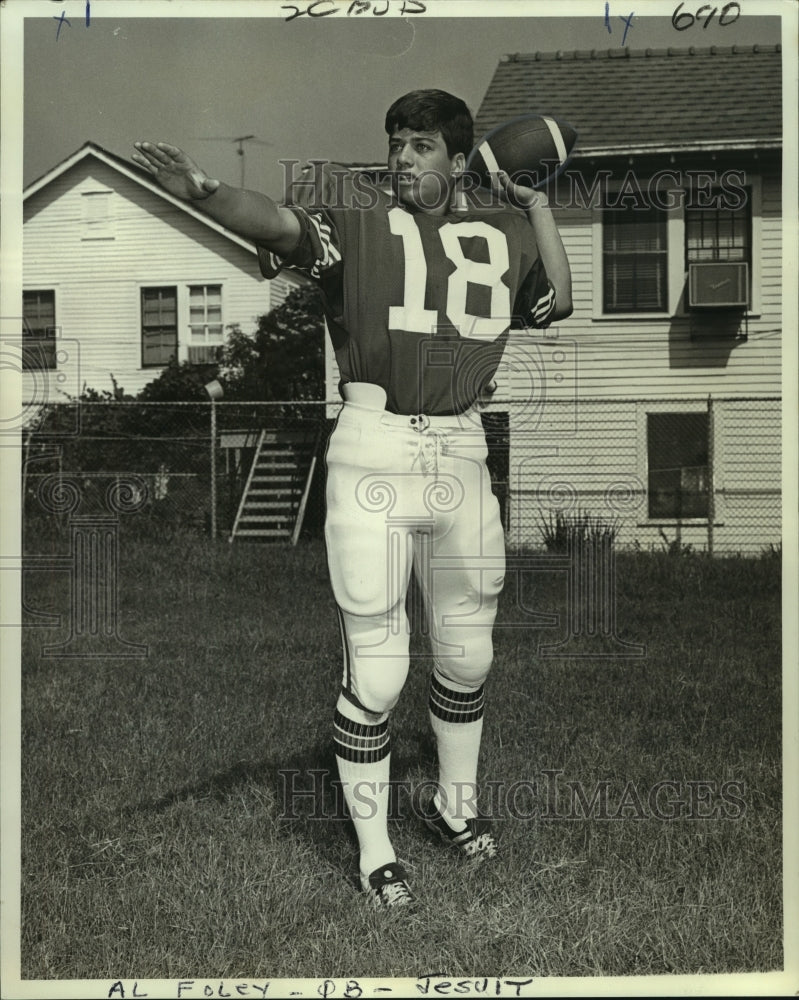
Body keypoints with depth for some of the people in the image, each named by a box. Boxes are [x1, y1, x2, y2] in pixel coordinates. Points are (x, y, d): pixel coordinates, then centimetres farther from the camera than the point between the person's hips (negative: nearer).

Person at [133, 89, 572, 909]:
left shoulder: (498, 231, 10)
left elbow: (557, 301, 16)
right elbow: (277, 222, -20)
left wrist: (536, 206, 11)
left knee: (467, 654, 17)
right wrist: (202, 192, -39)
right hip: (372, 457, -4)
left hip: (462, 457, 5)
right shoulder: (356, 219, -3)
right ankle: (374, 853, 15)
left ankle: (454, 802, 41)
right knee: (375, 669, -1)